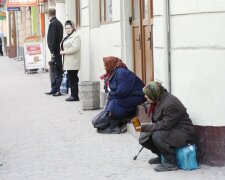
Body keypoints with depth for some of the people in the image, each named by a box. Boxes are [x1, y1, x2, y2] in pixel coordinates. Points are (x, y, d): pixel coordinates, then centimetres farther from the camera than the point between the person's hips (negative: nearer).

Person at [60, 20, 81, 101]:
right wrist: (62, 51, 8)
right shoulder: (67, 37, 21)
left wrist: (64, 52, -15)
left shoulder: (76, 36, -10)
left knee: (73, 79, -9)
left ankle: (75, 96, -6)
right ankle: (73, 95, 14)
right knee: (71, 79, 10)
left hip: (73, 62, -10)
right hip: (68, 62, 10)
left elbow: (75, 48, -20)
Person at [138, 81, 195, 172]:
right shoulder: (158, 101, 3)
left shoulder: (170, 104, -26)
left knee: (157, 136, -33)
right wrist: (144, 127, -3)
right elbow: (156, 121, 13)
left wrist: (145, 127, -25)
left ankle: (171, 163, -17)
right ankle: (161, 156, 19)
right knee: (143, 137, -3)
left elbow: (165, 125, -28)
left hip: (183, 133, -10)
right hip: (169, 130, 10)